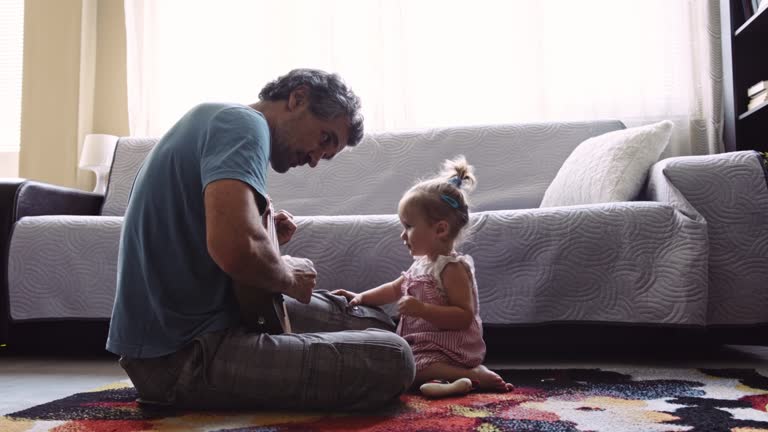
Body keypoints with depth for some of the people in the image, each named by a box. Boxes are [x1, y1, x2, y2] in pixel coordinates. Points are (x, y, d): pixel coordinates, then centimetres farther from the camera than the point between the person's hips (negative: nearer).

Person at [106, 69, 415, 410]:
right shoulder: (243, 123, -15)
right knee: (391, 358, -20)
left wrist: (265, 239, 5)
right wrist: (289, 276, -13)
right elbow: (234, 248, -34)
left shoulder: (217, 121, 17)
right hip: (182, 355, -10)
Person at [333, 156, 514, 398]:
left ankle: (474, 375, -19)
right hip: (422, 342, 11)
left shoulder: (453, 268, -17)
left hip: (446, 349, -11)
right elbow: (395, 289, 25)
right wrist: (361, 297, 15)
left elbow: (464, 316, -24)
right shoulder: (423, 263, 12)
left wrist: (421, 309, -30)